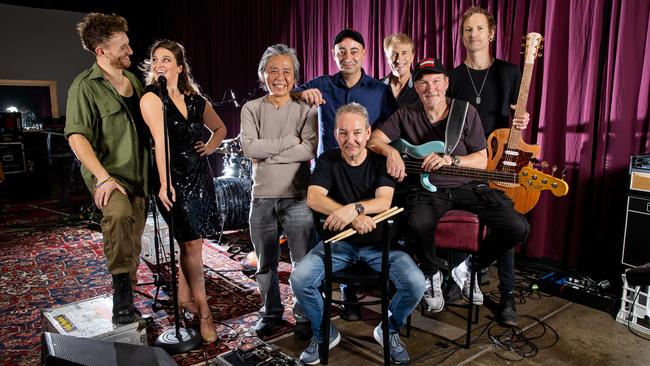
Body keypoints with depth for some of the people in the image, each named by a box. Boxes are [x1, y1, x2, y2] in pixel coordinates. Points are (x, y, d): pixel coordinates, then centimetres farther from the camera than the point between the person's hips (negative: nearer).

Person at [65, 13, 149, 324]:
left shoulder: (133, 80, 12)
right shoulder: (85, 86, -9)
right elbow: (76, 137, -16)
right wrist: (103, 178, -25)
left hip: (138, 175, 6)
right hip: (108, 175, -6)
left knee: (132, 242, 12)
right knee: (118, 215, -36)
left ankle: (126, 297, 28)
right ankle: (121, 288, -24)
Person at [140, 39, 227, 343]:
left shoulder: (196, 100, 10)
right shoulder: (151, 98, -5)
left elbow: (220, 128, 23)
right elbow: (160, 142, -18)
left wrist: (210, 147, 4)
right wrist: (164, 184, -25)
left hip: (200, 175, 5)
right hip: (174, 177, -5)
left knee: (190, 241, 12)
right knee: (192, 243, -6)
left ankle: (184, 297, 29)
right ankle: (203, 311, 5)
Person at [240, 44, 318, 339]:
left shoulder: (306, 110, 2)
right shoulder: (251, 109, 7)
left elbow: (309, 150, -13)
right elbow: (248, 147, -9)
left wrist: (266, 154, -13)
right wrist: (290, 141, -10)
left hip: (298, 196, -2)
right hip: (262, 197, 2)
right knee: (266, 263, 13)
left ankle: (304, 316, 22)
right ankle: (271, 313, 31)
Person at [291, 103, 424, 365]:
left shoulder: (381, 161, -2)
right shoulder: (327, 161, 0)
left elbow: (384, 201, -17)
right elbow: (313, 198, -16)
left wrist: (353, 208, -38)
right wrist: (354, 218, -30)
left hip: (379, 242, 0)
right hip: (339, 241, 1)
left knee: (416, 283, -22)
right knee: (300, 279, -21)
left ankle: (389, 330, 11)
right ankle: (324, 334, 8)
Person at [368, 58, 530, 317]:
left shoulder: (466, 112, 2)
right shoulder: (406, 115, 4)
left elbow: (481, 160, 1)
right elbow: (373, 139, 0)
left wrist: (449, 160, -17)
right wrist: (391, 151, -21)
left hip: (467, 186, 2)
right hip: (427, 189, -2)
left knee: (517, 227, -16)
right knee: (420, 224, -37)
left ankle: (469, 268, 11)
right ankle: (431, 276, -1)